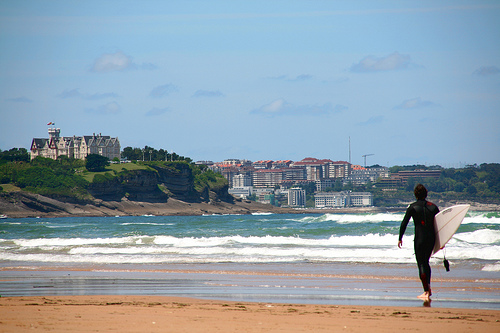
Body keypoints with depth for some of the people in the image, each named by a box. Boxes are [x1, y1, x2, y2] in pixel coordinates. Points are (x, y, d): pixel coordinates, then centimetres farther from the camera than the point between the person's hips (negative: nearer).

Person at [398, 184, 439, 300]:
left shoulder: (412, 207, -5)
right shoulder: (433, 207, 5)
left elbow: (404, 223, -7)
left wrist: (400, 238, 2)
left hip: (419, 239, -4)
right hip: (431, 238, 4)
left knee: (421, 264, -1)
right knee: (426, 262, 21)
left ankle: (426, 291, -6)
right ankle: (428, 287, 17)